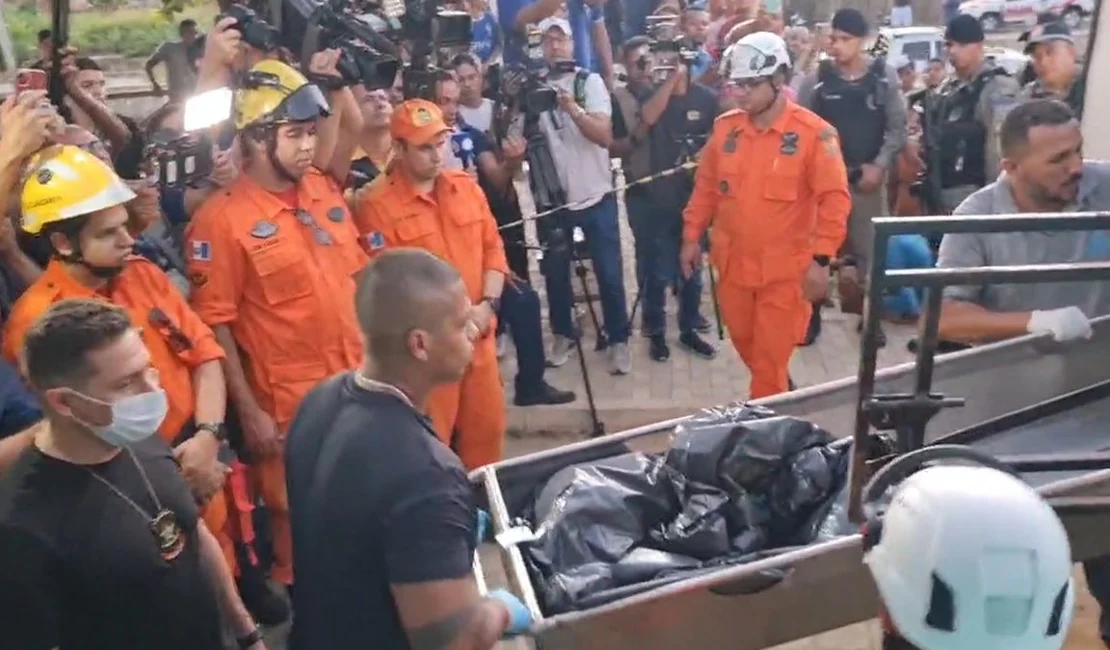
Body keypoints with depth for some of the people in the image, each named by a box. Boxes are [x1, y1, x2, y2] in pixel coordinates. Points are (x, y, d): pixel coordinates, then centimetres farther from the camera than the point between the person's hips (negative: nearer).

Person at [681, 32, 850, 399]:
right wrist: (692, 236, 12)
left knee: (770, 358, 3)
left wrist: (821, 259, -17)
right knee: (745, 346, 20)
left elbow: (834, 199, -13)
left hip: (785, 270, -5)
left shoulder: (813, 133, -12)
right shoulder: (725, 127, 2)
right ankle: (778, 395, 45)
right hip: (733, 264, 5)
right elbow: (705, 187, 12)